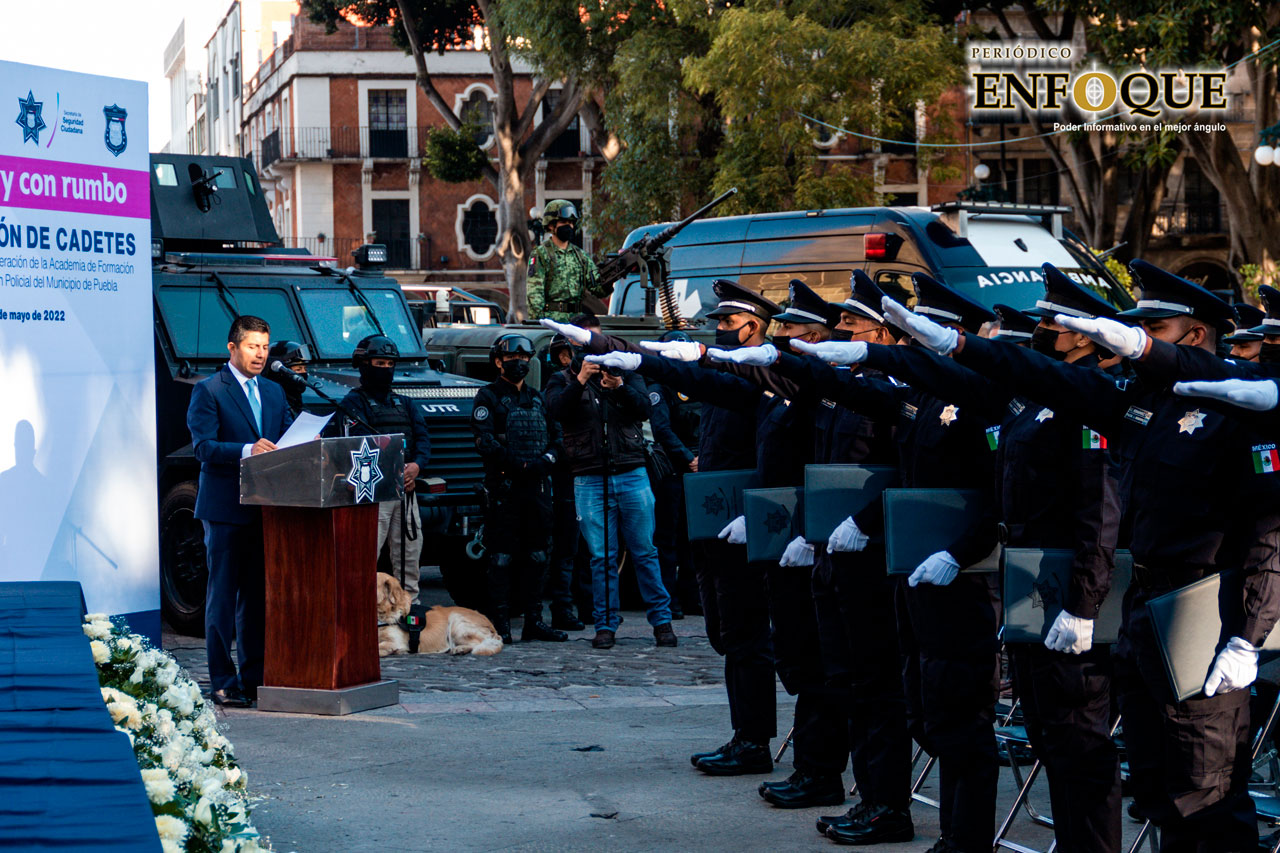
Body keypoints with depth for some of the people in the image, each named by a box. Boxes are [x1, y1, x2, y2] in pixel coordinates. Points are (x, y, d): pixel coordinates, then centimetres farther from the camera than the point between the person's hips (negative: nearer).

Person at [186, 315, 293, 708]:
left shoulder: (274, 392, 17)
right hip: (226, 509, -6)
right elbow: (203, 446, -14)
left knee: (257, 597, 10)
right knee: (223, 597, -3)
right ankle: (223, 683, -1)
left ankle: (254, 677, 16)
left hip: (265, 508, 6)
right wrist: (246, 450, -28)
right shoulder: (208, 391, -4)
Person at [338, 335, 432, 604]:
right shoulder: (354, 401, 1)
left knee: (409, 556, 9)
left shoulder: (404, 403, 21)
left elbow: (422, 437, 9)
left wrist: (416, 465, -13)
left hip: (406, 488, 6)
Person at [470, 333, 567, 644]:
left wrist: (547, 459, -5)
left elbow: (555, 435, 16)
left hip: (537, 486, 6)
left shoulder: (536, 398, 20)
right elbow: (484, 441, -11)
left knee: (537, 555, 8)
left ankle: (534, 621, 14)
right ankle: (500, 623, -2)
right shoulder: (488, 397, 1)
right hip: (504, 487, -6)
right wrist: (519, 464, -19)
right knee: (502, 557, -5)